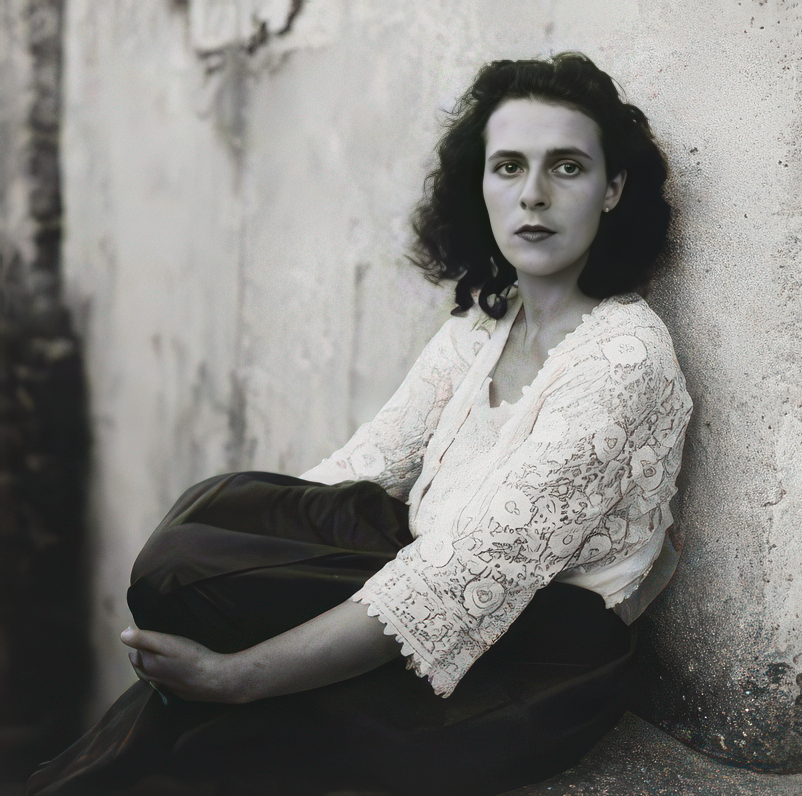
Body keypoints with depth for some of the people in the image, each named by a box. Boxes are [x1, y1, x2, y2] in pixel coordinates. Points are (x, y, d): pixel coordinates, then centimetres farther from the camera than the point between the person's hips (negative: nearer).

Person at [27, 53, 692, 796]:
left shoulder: (623, 355, -18)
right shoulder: (482, 322, 7)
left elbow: (472, 573, -25)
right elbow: (363, 465, 2)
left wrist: (238, 674, -25)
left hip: (531, 661, -7)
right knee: (215, 505, -10)